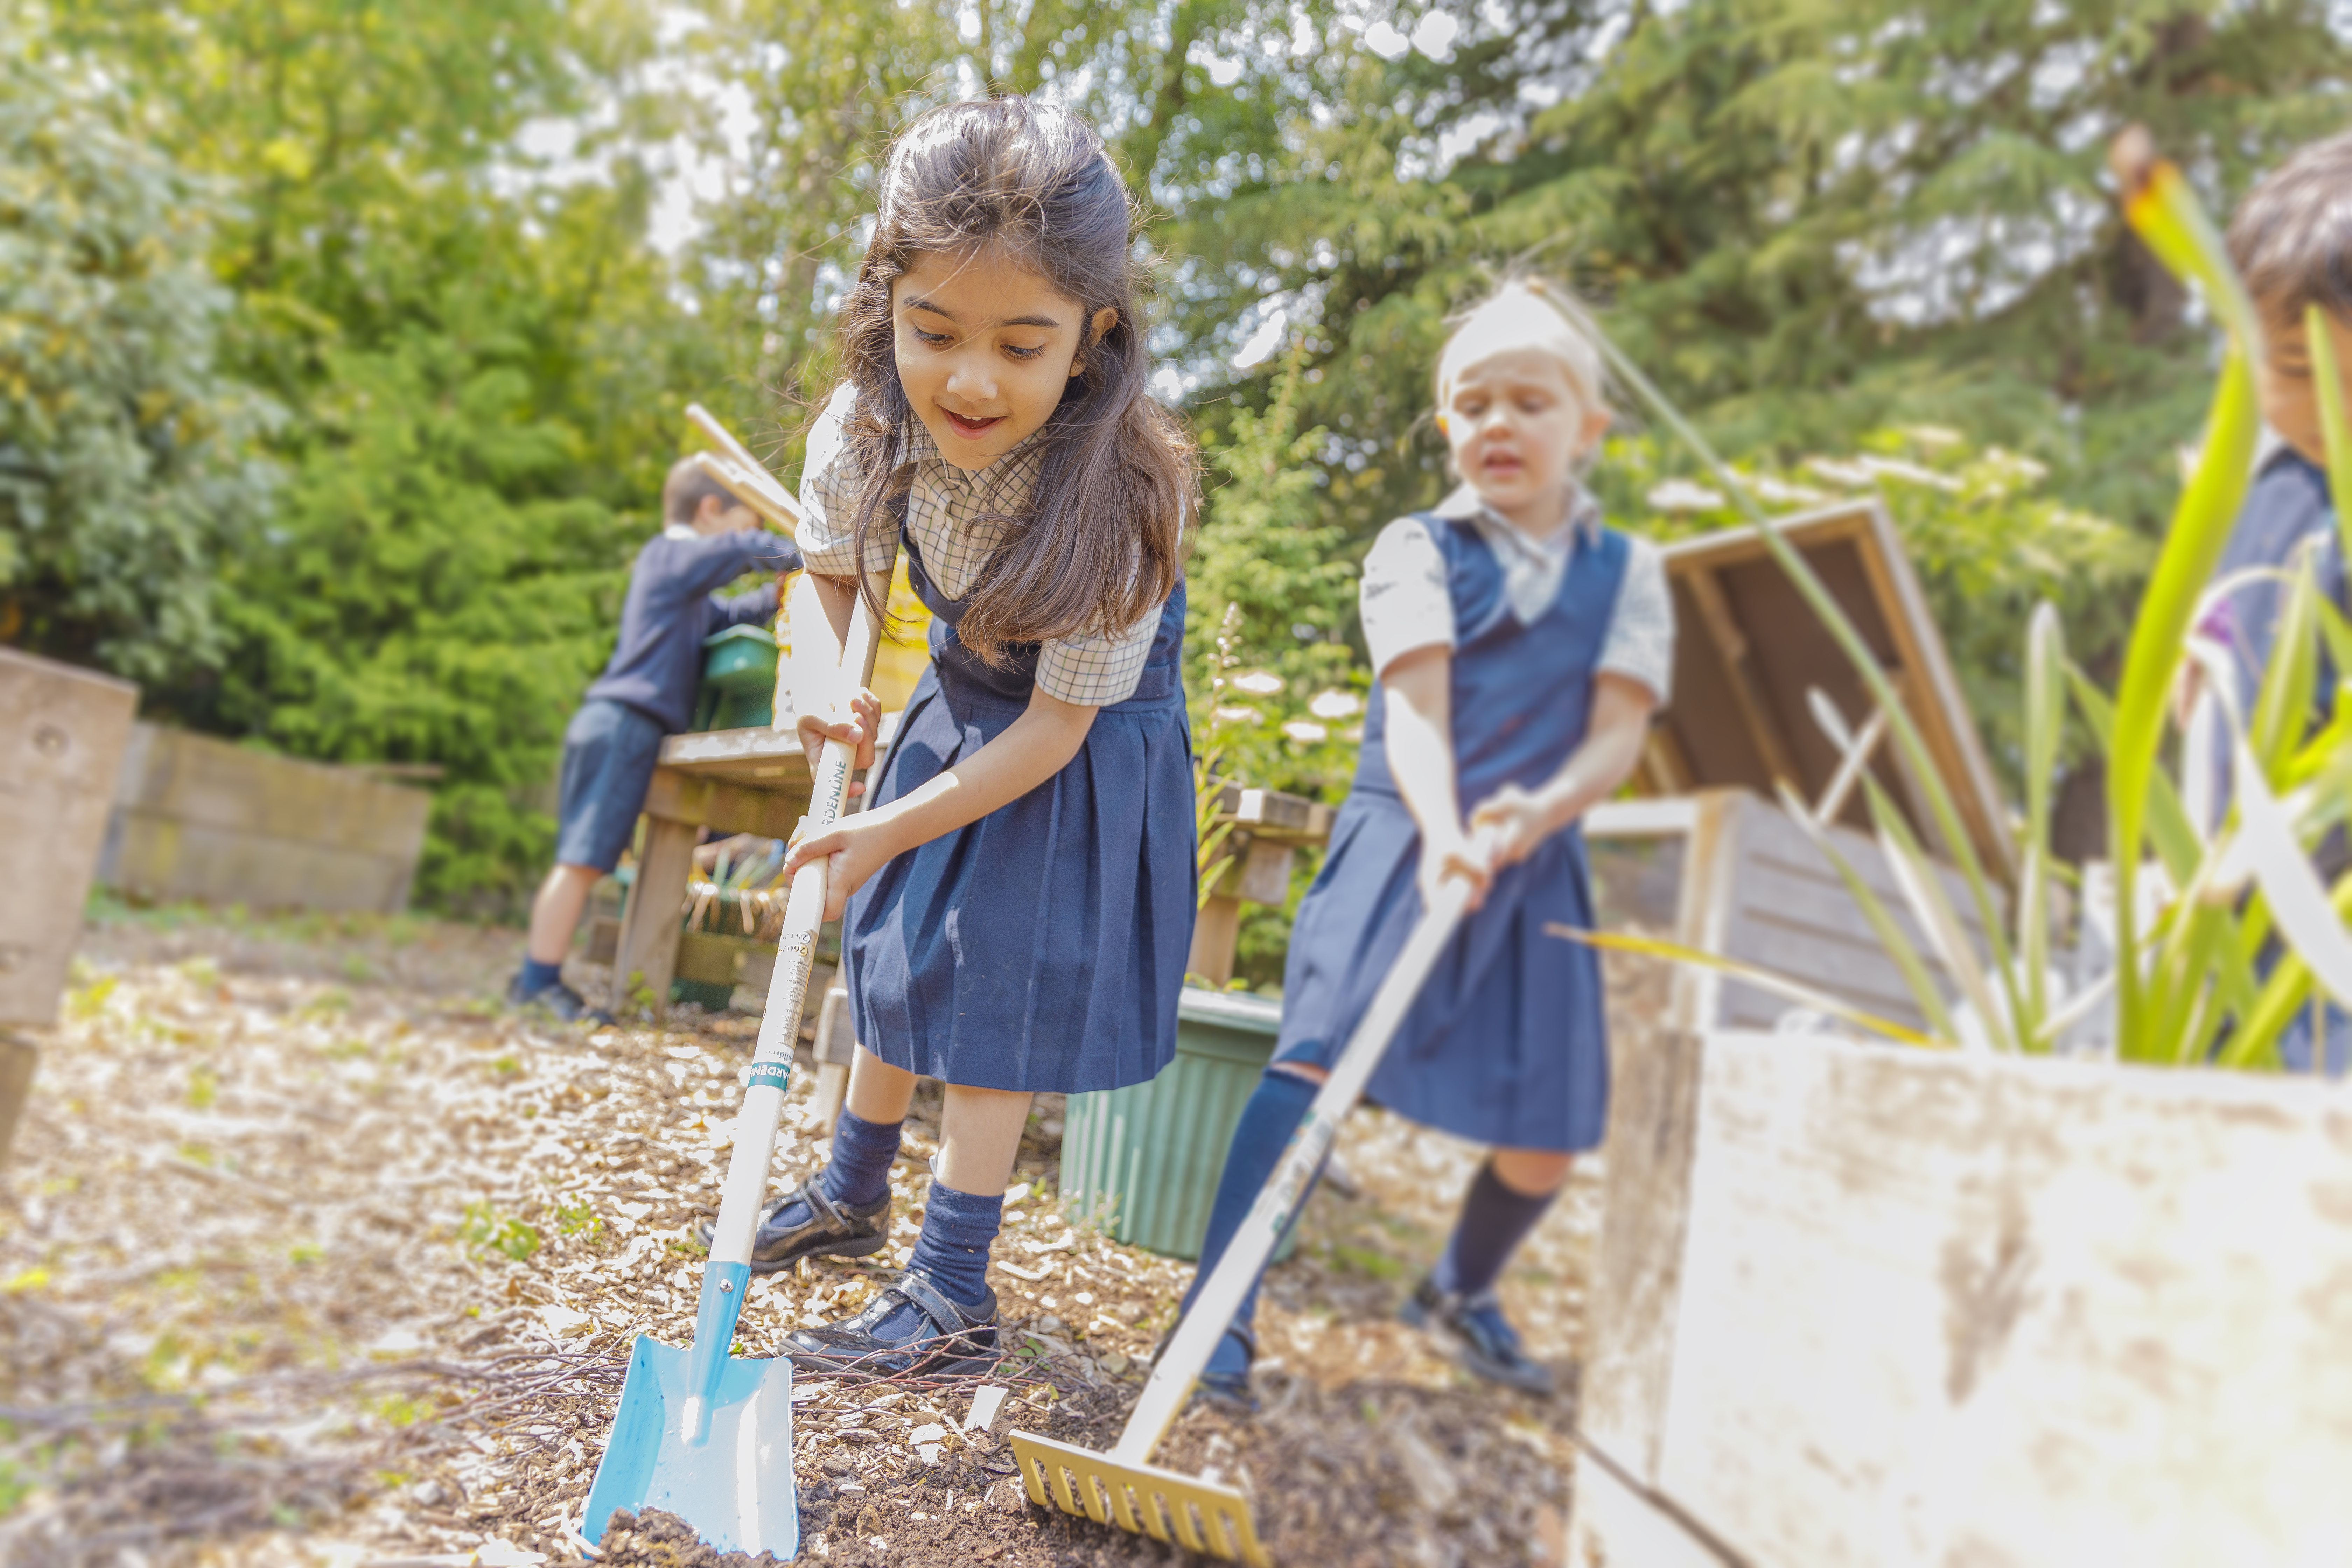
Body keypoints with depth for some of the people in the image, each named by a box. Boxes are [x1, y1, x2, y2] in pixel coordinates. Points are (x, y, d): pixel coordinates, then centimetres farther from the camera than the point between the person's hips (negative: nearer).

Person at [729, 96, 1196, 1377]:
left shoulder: (1122, 492, -36)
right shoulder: (864, 434, -22)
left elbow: (1056, 726, -28)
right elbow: (828, 572, 0)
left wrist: (892, 827, -27)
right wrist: (826, 687, -19)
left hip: (1084, 747, -6)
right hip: (957, 705, 6)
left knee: (999, 987, -8)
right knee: (899, 949, 18)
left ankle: (952, 1295, 8)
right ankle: (850, 1199, 41)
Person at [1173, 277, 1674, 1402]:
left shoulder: (1628, 573, 12)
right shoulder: (1415, 549, 4)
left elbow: (1619, 730, -1)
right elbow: (1416, 706, -11)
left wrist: (1542, 808, -22)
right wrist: (1442, 833, -29)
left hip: (1536, 866, 3)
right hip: (1405, 838, -2)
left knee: (1550, 1134, 5)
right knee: (1323, 1049, -21)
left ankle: (1461, 1290, 35)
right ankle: (1220, 1308, -14)